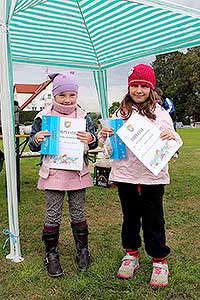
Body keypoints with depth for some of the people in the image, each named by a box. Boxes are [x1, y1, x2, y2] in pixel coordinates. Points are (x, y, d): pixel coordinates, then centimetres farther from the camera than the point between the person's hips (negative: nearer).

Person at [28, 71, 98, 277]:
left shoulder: (83, 117, 2)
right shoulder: (43, 117, -1)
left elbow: (93, 143, 2)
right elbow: (33, 145, 4)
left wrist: (91, 139, -22)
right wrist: (36, 139, -19)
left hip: (77, 172, 1)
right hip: (52, 173, -1)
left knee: (78, 214, 13)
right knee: (52, 215, 7)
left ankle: (82, 250, 30)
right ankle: (51, 254, 23)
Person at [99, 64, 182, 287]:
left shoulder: (160, 113, -1)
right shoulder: (120, 113, 6)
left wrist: (172, 136, -21)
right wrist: (103, 136, -8)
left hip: (152, 176, -2)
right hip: (125, 174, 3)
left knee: (153, 219, 8)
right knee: (130, 217, 17)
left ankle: (159, 261, 25)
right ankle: (131, 254, 35)